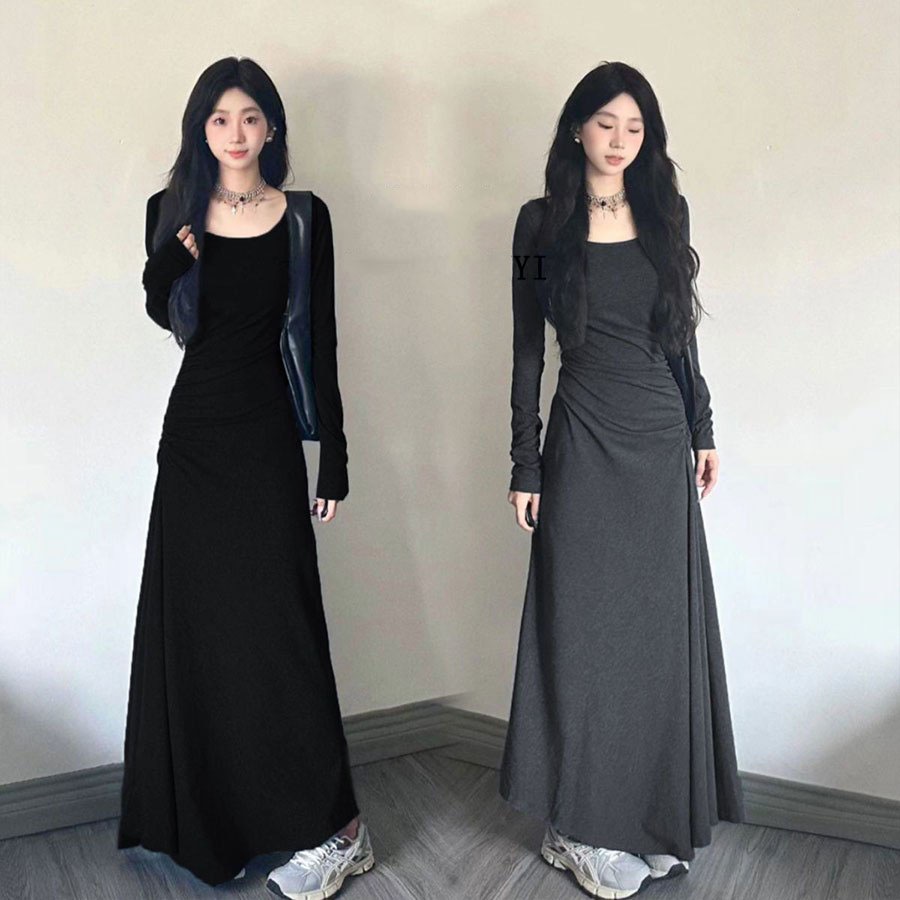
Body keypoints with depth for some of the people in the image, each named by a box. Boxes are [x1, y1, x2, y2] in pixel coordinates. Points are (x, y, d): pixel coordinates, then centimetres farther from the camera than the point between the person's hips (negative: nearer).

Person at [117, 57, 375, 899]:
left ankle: (331, 829, 9)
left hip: (266, 435, -3)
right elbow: (163, 315, 14)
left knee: (276, 624, -4)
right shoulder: (174, 212, 5)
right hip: (194, 429, 3)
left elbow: (320, 341, -3)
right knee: (194, 623, 9)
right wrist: (169, 261, -8)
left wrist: (334, 457, -6)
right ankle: (209, 817, 28)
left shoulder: (304, 217, -2)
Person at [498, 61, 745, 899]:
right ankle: (585, 826, 16)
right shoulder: (543, 221, 0)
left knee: (658, 623, 9)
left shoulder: (665, 212, 9)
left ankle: (649, 811, 26)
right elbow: (526, 347, -2)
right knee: (587, 626, 1)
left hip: (660, 438, 4)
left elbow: (681, 332, 14)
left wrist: (702, 428, 10)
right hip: (585, 442, -3)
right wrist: (525, 464, -6)